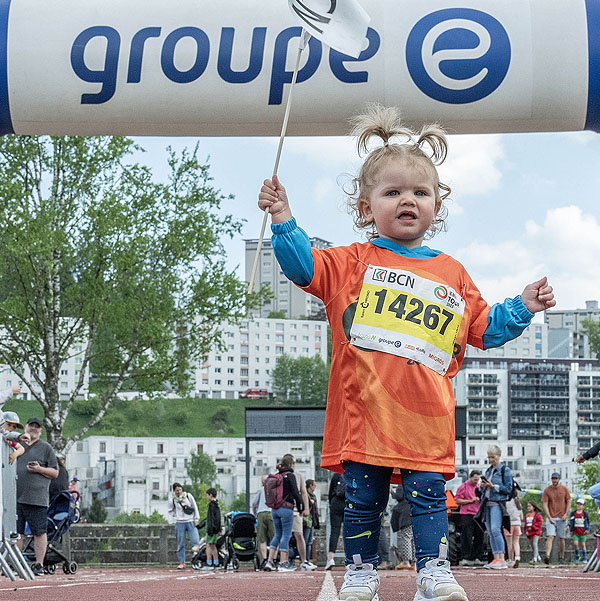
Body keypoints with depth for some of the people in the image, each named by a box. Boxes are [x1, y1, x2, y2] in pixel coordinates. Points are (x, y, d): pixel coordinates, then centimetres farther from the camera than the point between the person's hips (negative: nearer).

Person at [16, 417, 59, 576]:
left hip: (36, 498, -4)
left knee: (39, 532, -4)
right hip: (15, 497, 4)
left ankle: (39, 565, -1)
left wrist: (39, 469, -12)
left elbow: (55, 472, 4)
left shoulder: (46, 448, 6)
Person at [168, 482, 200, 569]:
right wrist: (176, 517, 4)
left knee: (195, 541, -12)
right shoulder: (173, 500, 3)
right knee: (181, 544, 2)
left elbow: (195, 507, 6)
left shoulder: (188, 496, 1)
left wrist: (196, 519, 2)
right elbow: (170, 511, 19)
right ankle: (181, 562, 7)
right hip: (180, 523, 1)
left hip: (191, 522, -1)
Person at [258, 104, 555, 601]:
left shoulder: (452, 275, 17)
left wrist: (522, 308, 10)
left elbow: (483, 328, 22)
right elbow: (303, 266, 0)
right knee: (363, 496, 3)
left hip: (426, 416, 1)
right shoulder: (353, 263, 10)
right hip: (364, 409, -1)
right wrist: (283, 220, -11)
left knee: (428, 492, -4)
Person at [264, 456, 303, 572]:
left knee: (277, 534, 14)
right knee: (286, 535, -2)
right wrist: (301, 507, -2)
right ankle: (283, 563, -3)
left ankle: (270, 561, 9)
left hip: (274, 509, 6)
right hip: (286, 508, -6)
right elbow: (295, 493, -10)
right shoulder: (289, 476, -8)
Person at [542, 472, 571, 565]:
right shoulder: (547, 490, 0)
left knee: (561, 538, 6)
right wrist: (549, 517, -12)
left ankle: (561, 557, 16)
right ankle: (547, 556, -28)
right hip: (551, 518, -1)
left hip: (562, 518, 2)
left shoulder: (564, 489, 4)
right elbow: (545, 505, -2)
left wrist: (566, 514, -6)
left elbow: (568, 502, 8)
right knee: (550, 536, -16)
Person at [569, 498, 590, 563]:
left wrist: (587, 529, -3)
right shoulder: (573, 513, 3)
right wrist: (571, 530, 5)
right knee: (575, 544, -11)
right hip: (575, 532, 1)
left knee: (583, 544, 4)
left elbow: (587, 522, 7)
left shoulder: (584, 514, 0)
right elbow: (571, 522, 8)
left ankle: (584, 558, 14)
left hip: (583, 532, -1)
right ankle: (577, 557, 6)